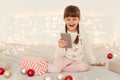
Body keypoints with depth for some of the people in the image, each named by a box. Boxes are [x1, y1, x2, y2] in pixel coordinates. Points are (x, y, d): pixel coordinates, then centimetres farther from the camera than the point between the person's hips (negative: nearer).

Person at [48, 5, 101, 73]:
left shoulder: (82, 32, -5)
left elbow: (87, 48, 6)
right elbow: (59, 55, -10)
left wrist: (93, 61, 8)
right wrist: (60, 47, -31)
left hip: (76, 60, 3)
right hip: (64, 58, -3)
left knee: (85, 67, -27)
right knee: (54, 70, -29)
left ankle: (63, 68, -14)